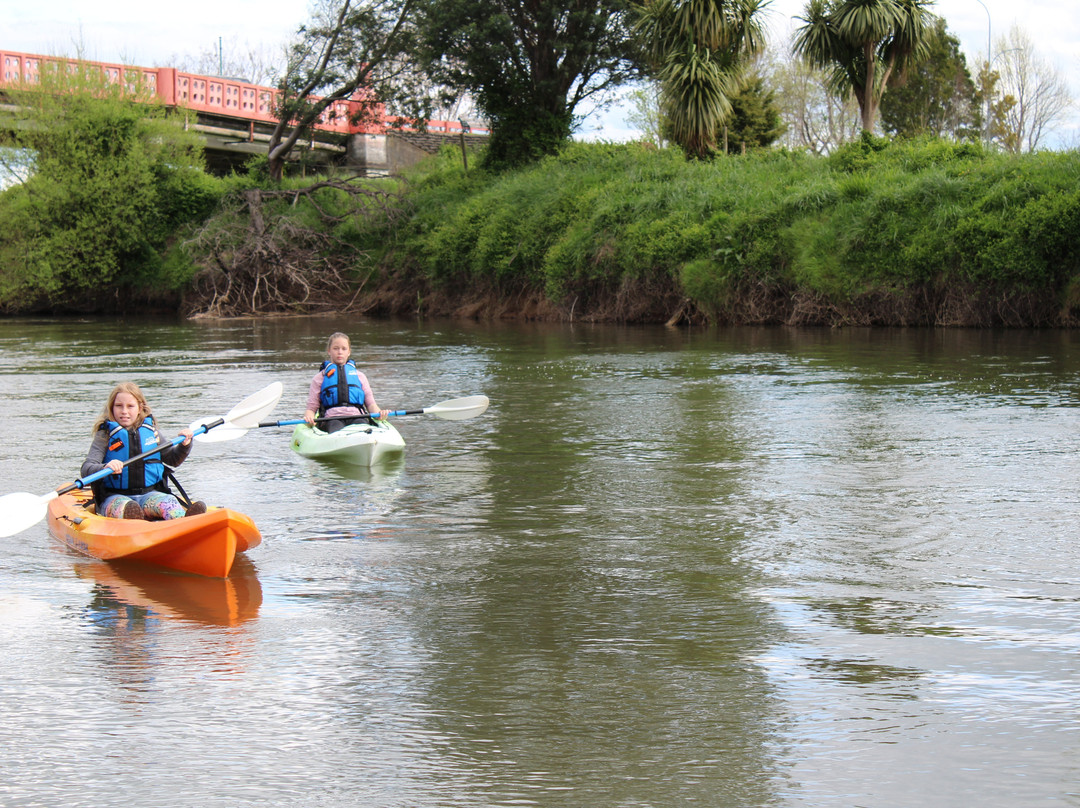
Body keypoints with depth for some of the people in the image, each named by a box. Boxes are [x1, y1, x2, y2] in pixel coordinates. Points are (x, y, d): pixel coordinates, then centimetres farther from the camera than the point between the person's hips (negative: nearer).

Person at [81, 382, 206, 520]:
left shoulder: (151, 431, 13)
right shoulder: (105, 435, 0)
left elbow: (172, 459, 27)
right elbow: (86, 469, -12)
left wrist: (184, 446, 6)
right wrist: (105, 468, -34)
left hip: (149, 493, 3)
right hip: (115, 497, -3)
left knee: (168, 502, -31)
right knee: (123, 506, -38)